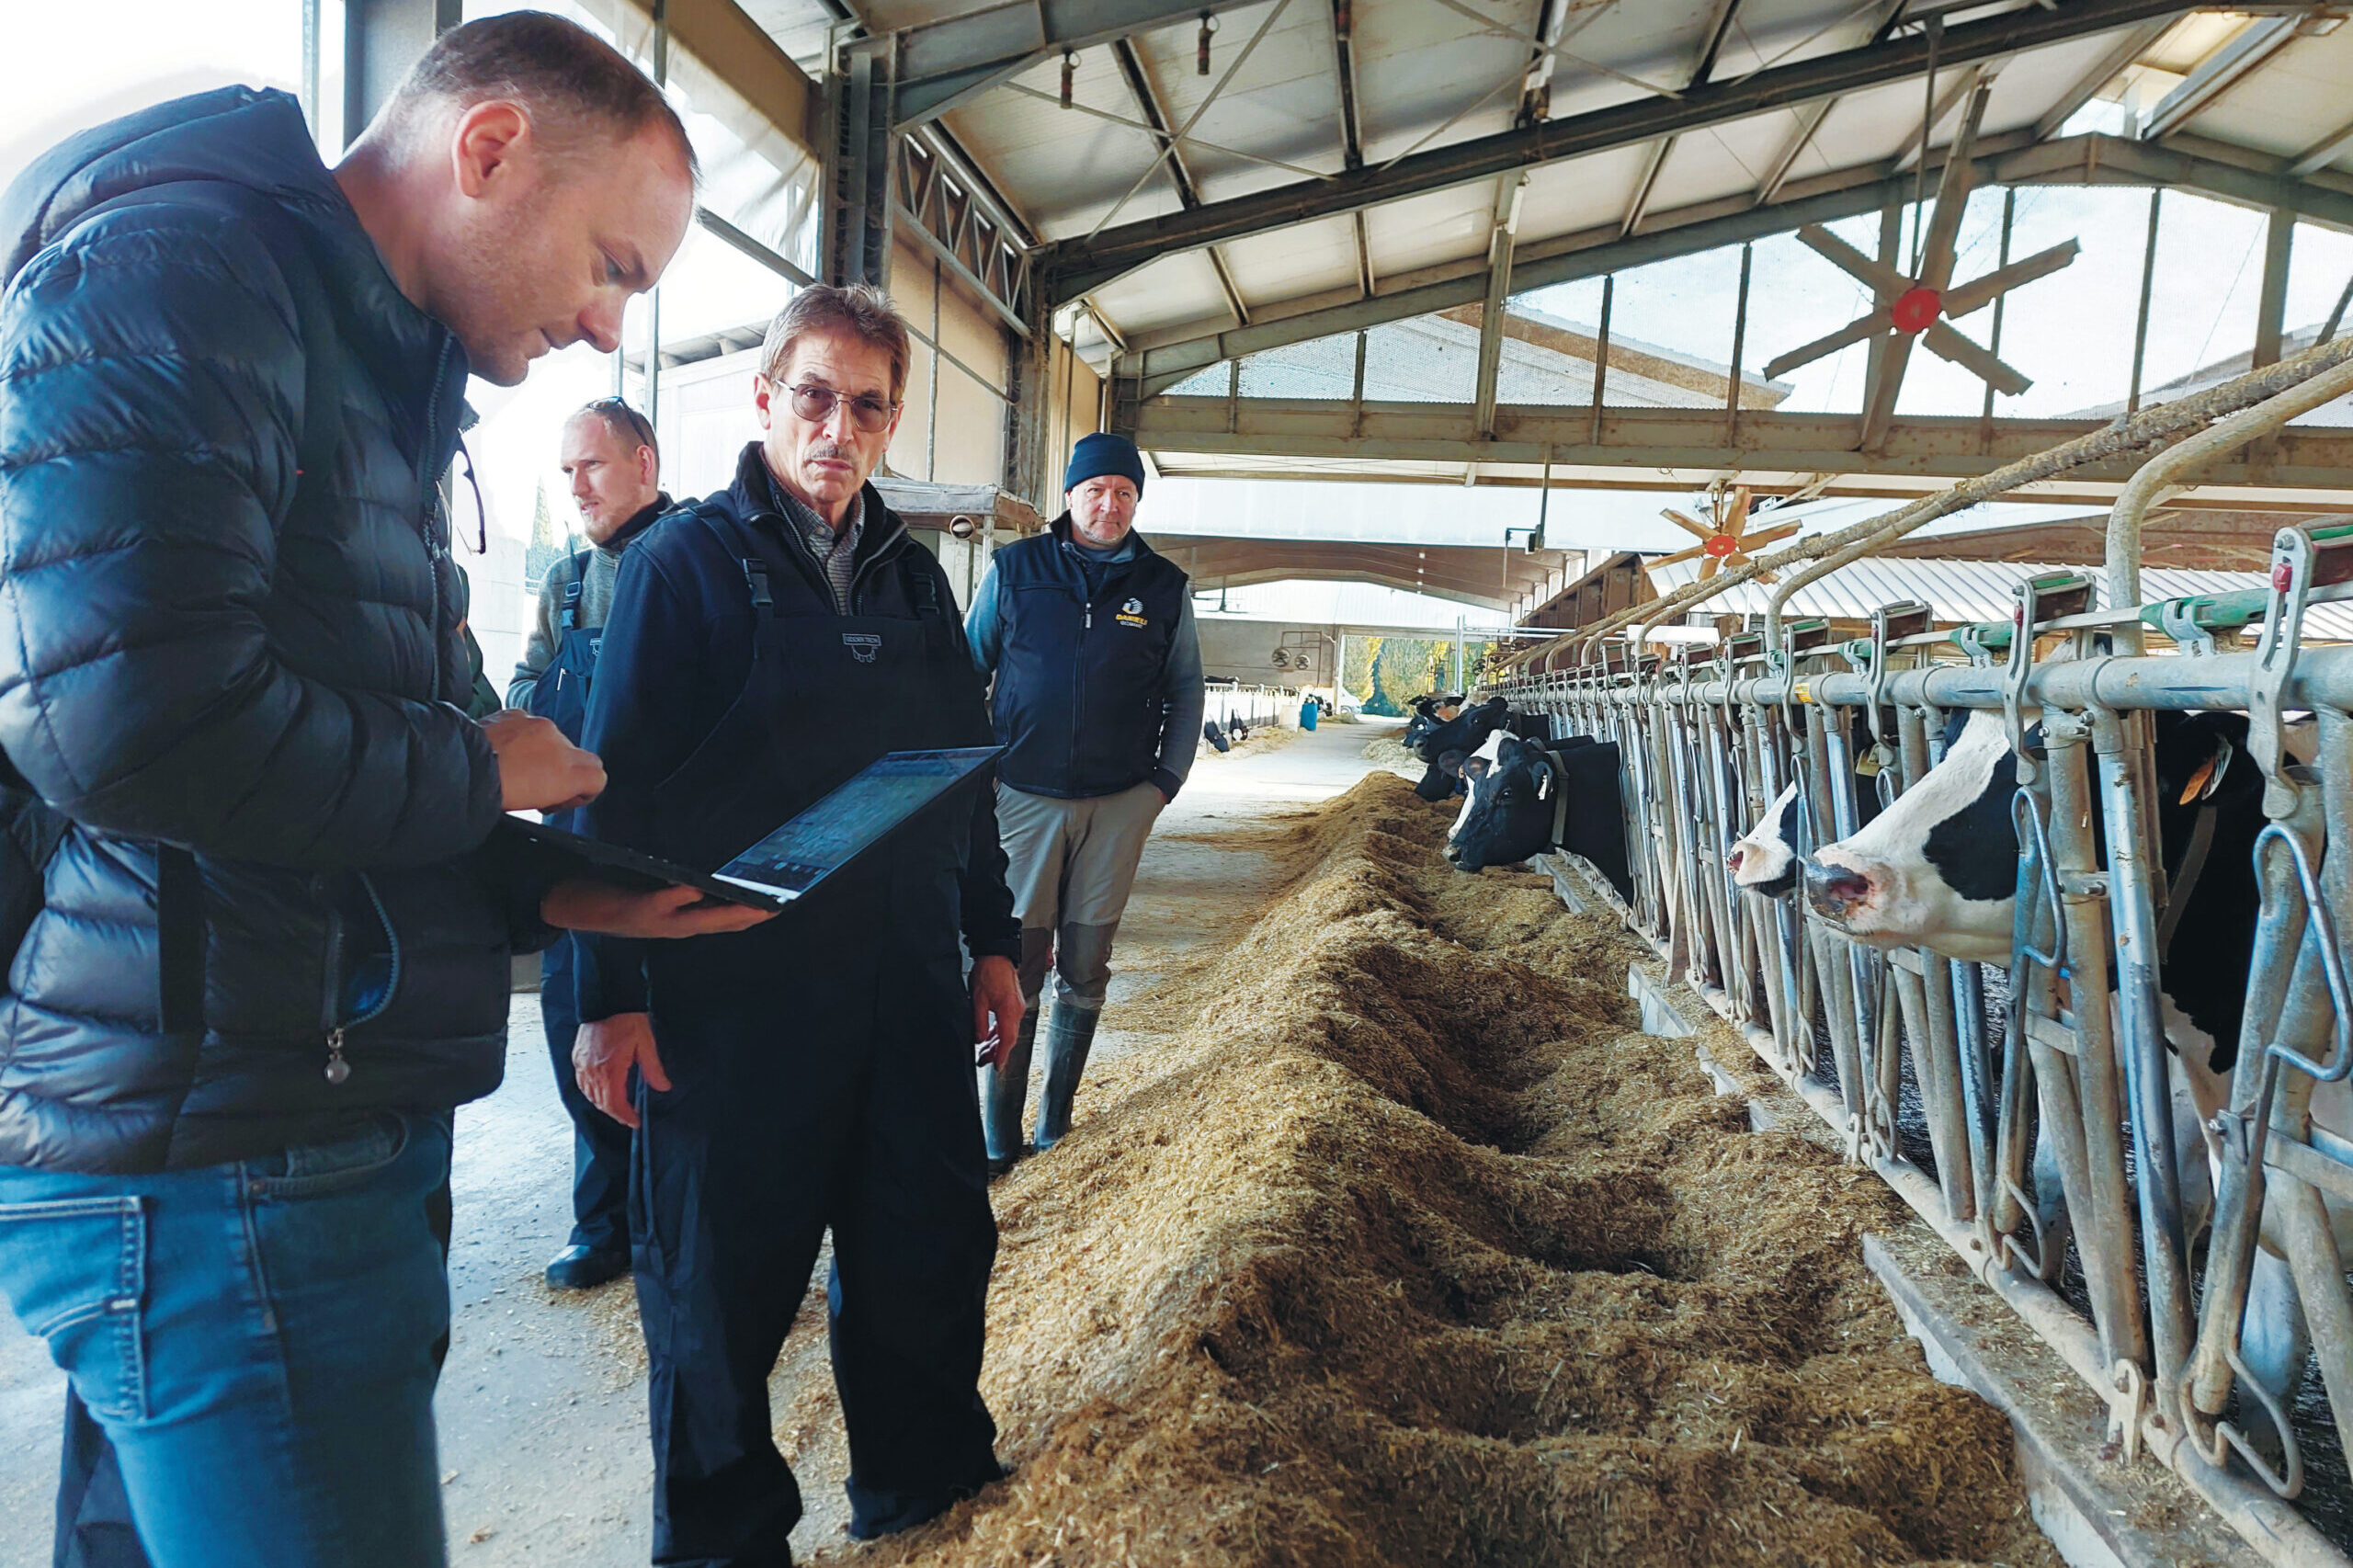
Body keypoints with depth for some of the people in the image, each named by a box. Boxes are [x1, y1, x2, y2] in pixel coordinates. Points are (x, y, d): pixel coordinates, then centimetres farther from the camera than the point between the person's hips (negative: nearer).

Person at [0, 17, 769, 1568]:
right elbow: (133, 722, -26)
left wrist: (543, 896, 8)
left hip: (331, 1131, 9)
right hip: (218, 1163, -9)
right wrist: (480, 775, -11)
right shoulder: (175, 274, -12)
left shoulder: (371, 378, 18)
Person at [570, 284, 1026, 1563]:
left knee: (930, 1244, 15)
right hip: (730, 992, -5)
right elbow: (621, 786, -7)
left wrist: (992, 939, 15)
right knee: (722, 1278, 9)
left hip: (907, 988, 5)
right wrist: (612, 994, -10)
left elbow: (967, 769, 16)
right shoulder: (686, 559, -5)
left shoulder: (911, 573, 11)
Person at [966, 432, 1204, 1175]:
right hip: (1025, 798, -1)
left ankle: (1056, 1123, 21)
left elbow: (1185, 692, 12)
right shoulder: (1014, 570, 2)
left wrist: (1165, 780, 2)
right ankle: (998, 1136, 9)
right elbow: (968, 672, 7)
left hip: (1119, 805, 2)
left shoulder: (1163, 587, 6)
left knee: (1085, 968, 8)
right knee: (1016, 966, -1)